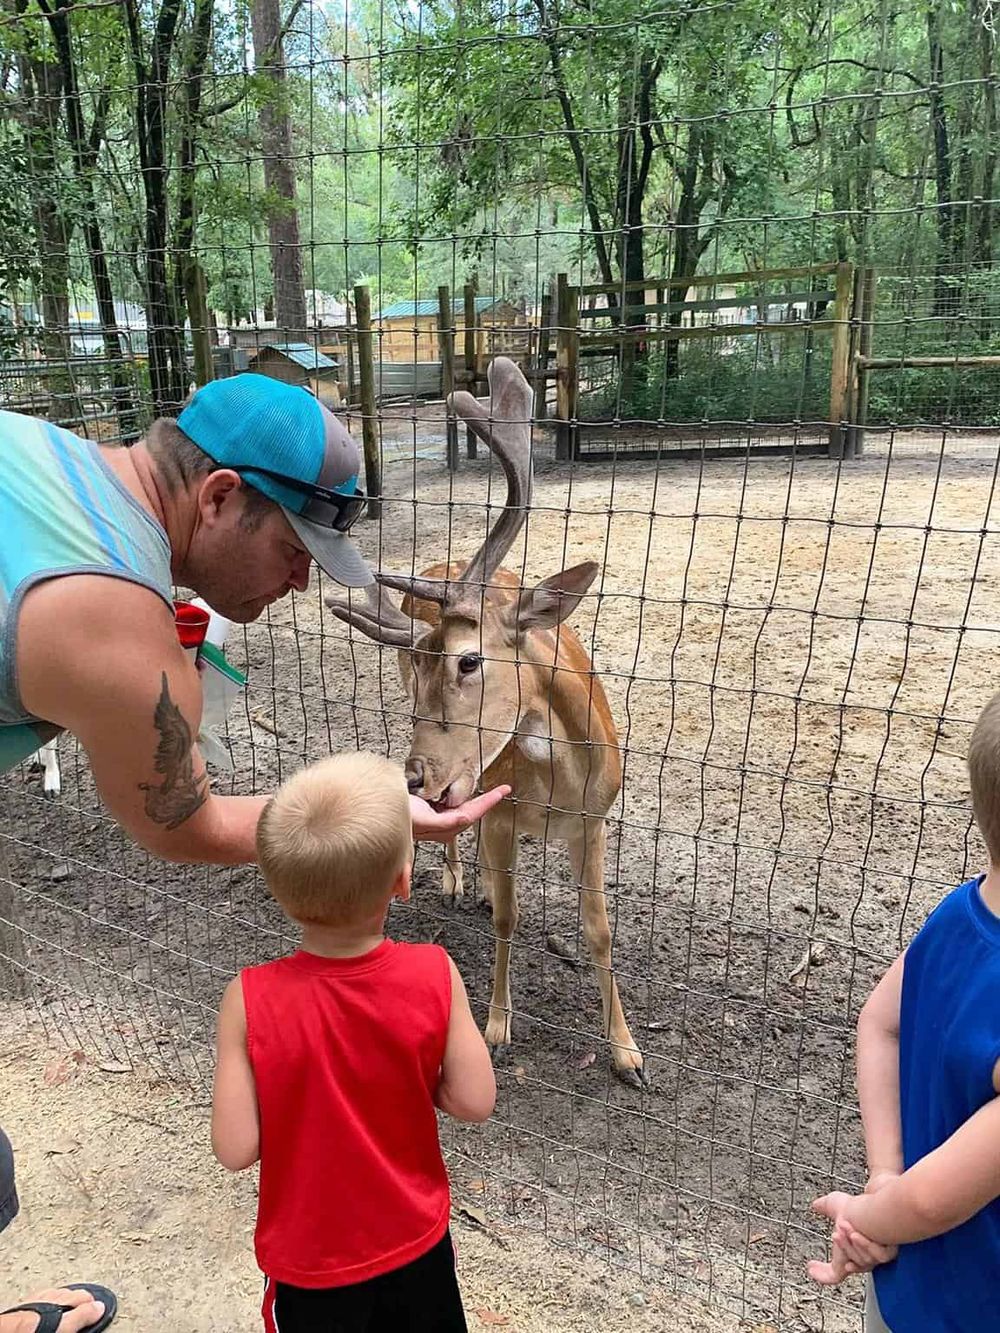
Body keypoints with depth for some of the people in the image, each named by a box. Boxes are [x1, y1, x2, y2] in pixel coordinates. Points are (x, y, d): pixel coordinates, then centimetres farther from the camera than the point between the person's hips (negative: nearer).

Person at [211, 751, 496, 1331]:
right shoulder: (435, 975, -24)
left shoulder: (250, 1002, -27)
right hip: (417, 1241, 1)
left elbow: (236, 1149, -20)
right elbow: (475, 1101, -14)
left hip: (312, 1262, 0)